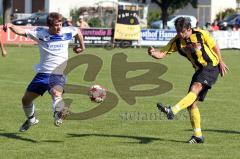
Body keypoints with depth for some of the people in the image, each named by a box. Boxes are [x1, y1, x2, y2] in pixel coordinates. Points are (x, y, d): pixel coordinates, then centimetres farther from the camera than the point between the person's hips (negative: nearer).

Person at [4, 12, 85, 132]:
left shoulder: (67, 32, 0)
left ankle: (59, 114, -65)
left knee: (56, 93, -36)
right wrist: (11, 26, -34)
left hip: (59, 75, -2)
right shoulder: (40, 33, -6)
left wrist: (82, 47, 30)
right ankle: (31, 119, 43)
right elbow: (22, 31, -15)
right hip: (43, 73, 3)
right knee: (26, 99, 14)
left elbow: (78, 31, 22)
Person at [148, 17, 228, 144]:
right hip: (199, 70, 6)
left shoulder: (201, 34, -13)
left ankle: (173, 111, -48)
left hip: (212, 66, -6)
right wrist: (153, 53, -32)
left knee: (195, 88, -31)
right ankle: (198, 135, 8)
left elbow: (214, 46, 1)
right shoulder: (176, 41, -4)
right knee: (192, 103, -1)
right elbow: (162, 54, -10)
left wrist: (221, 62, 4)